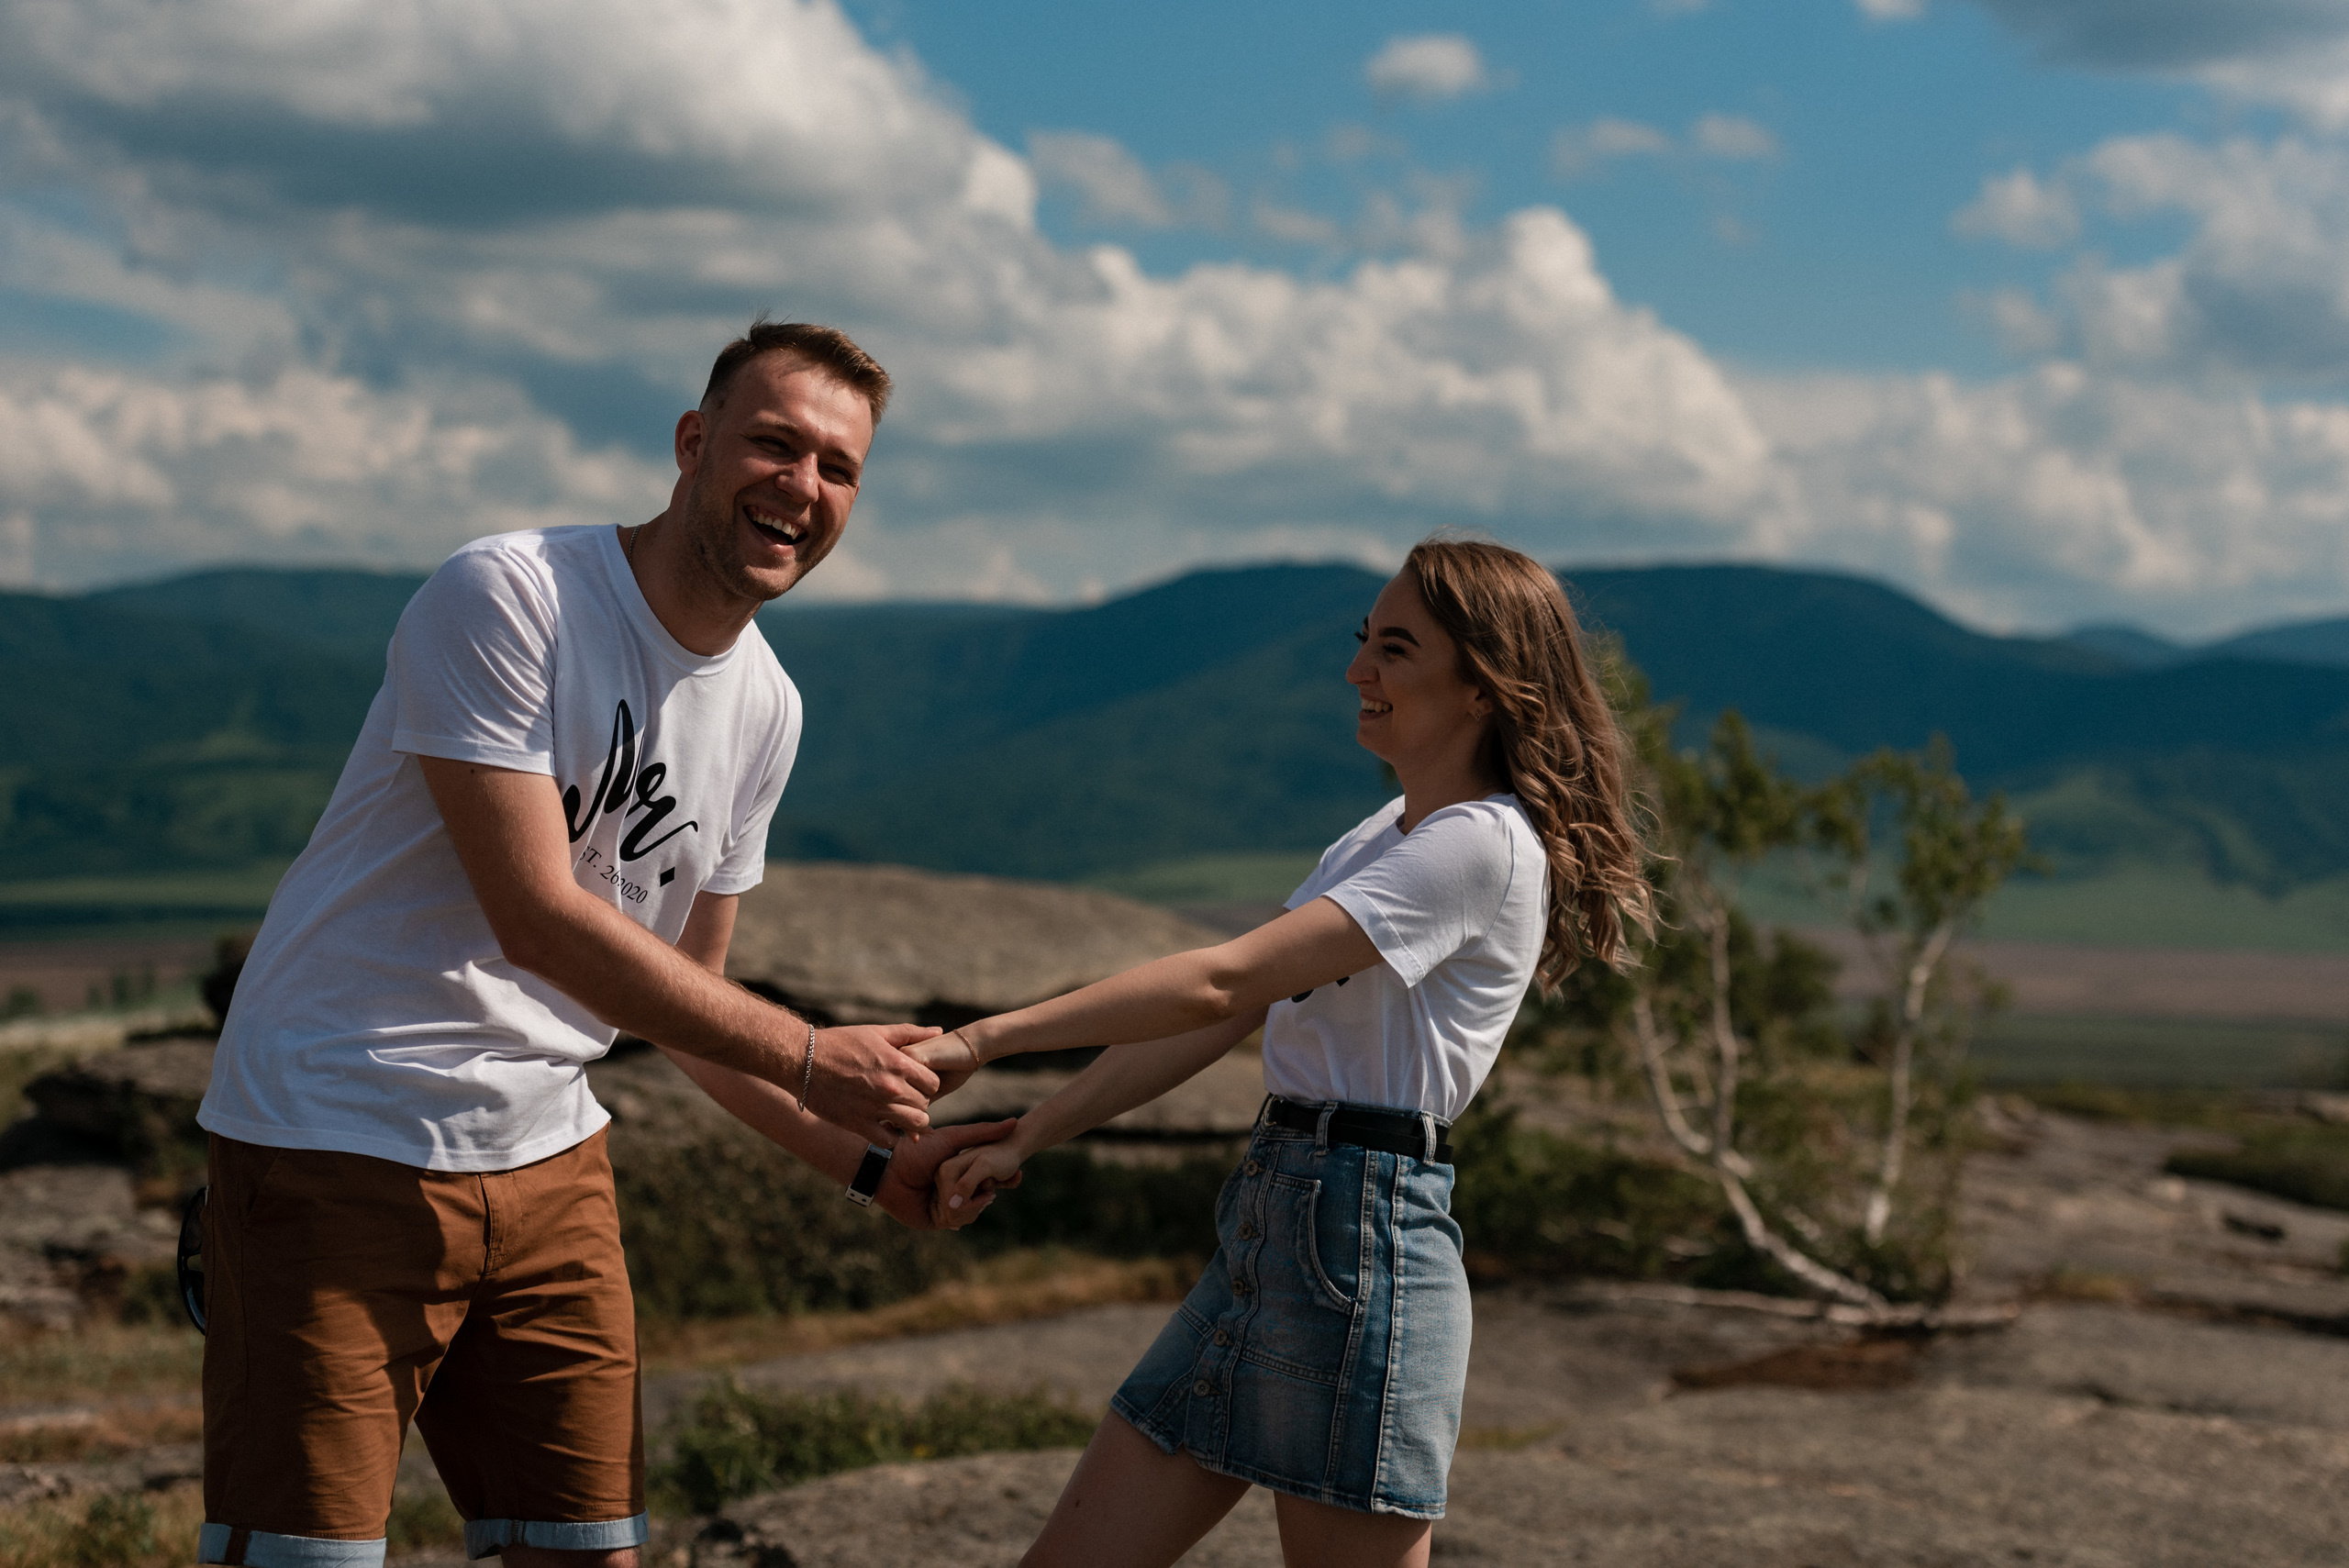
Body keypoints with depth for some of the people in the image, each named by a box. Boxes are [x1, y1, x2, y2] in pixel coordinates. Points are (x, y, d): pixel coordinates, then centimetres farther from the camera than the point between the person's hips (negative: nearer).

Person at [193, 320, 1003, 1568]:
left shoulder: (764, 708, 8)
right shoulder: (502, 597, -15)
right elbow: (537, 918, -21)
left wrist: (871, 1162, 5)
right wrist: (810, 1055, -17)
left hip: (547, 1160, 7)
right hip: (339, 1141, -7)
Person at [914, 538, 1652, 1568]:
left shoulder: (1483, 845, -12)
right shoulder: (1384, 837, 19)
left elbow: (1222, 984, -18)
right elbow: (1220, 1022, 17)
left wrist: (983, 1040, -16)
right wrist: (1025, 1140, 11)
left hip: (1358, 1239, -9)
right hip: (1267, 1222, 9)